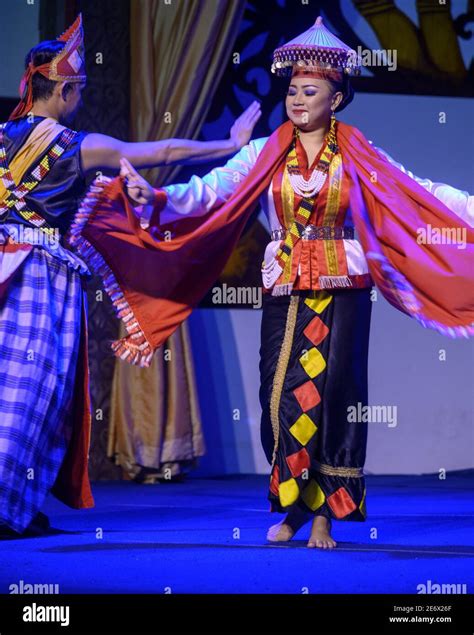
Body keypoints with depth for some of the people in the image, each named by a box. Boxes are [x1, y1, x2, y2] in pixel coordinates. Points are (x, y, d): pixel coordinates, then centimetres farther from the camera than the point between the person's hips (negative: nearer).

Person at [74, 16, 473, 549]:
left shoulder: (356, 157, 3)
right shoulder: (265, 154, 4)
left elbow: (421, 196, 3)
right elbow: (210, 191, -5)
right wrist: (156, 198, -21)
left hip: (342, 288, -1)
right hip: (284, 289, 1)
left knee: (332, 392, -5)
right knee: (282, 394, -2)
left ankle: (324, 512, 2)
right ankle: (293, 508, 11)